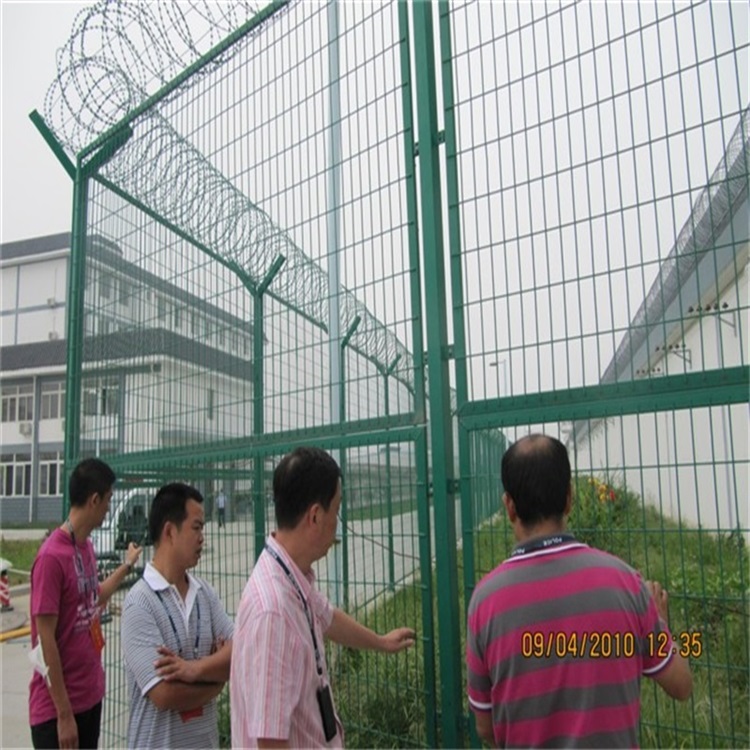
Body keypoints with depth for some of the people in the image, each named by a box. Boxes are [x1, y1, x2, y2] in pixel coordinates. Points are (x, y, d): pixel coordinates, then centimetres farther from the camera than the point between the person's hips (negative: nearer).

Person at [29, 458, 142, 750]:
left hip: (90, 696, 8)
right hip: (57, 709, -8)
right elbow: (46, 642, -19)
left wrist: (127, 565, 33)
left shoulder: (87, 547, 5)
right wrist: (64, 714, -16)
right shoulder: (52, 556, -21)